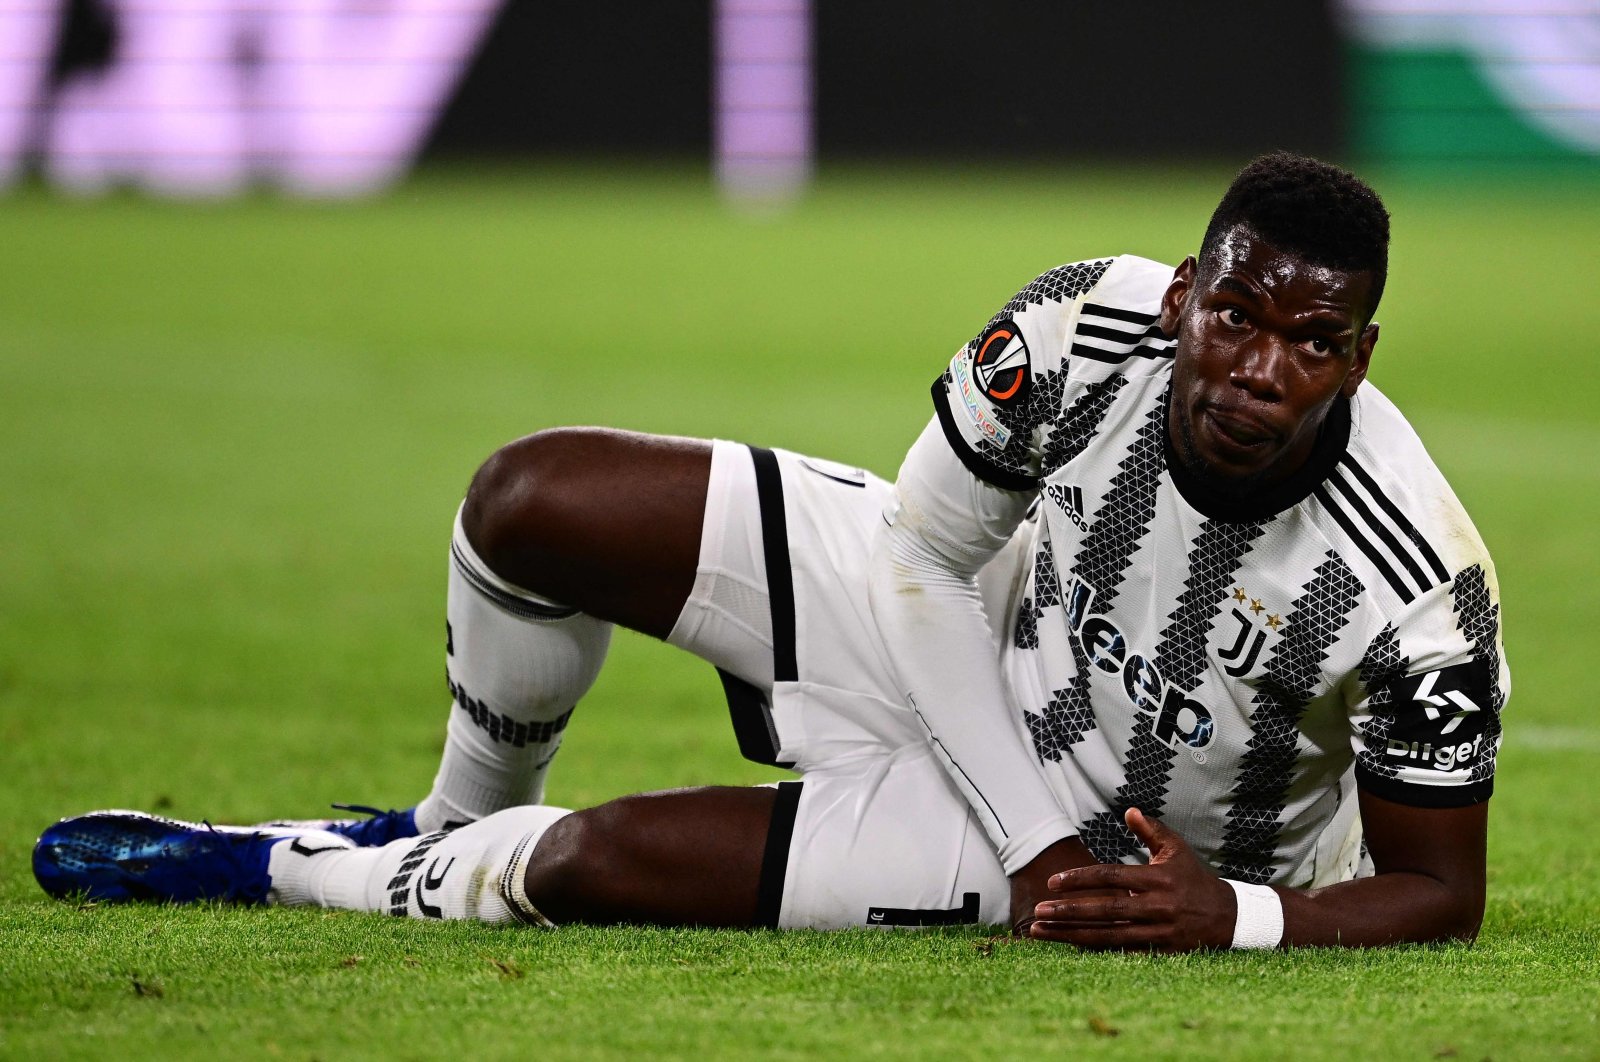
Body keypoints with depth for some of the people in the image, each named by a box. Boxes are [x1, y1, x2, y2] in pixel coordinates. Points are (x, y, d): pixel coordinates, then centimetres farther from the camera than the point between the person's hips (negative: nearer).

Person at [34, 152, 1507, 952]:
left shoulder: (1415, 590, -34)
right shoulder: (1084, 333, -26)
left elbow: (1438, 892, -19)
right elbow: (921, 556, -8)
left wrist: (1232, 916, -36)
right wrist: (1046, 838, -17)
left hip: (1154, 845, -4)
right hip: (971, 631, 4)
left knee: (602, 860, -16)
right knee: (531, 505, -9)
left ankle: (263, 866, 14)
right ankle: (459, 825, 21)